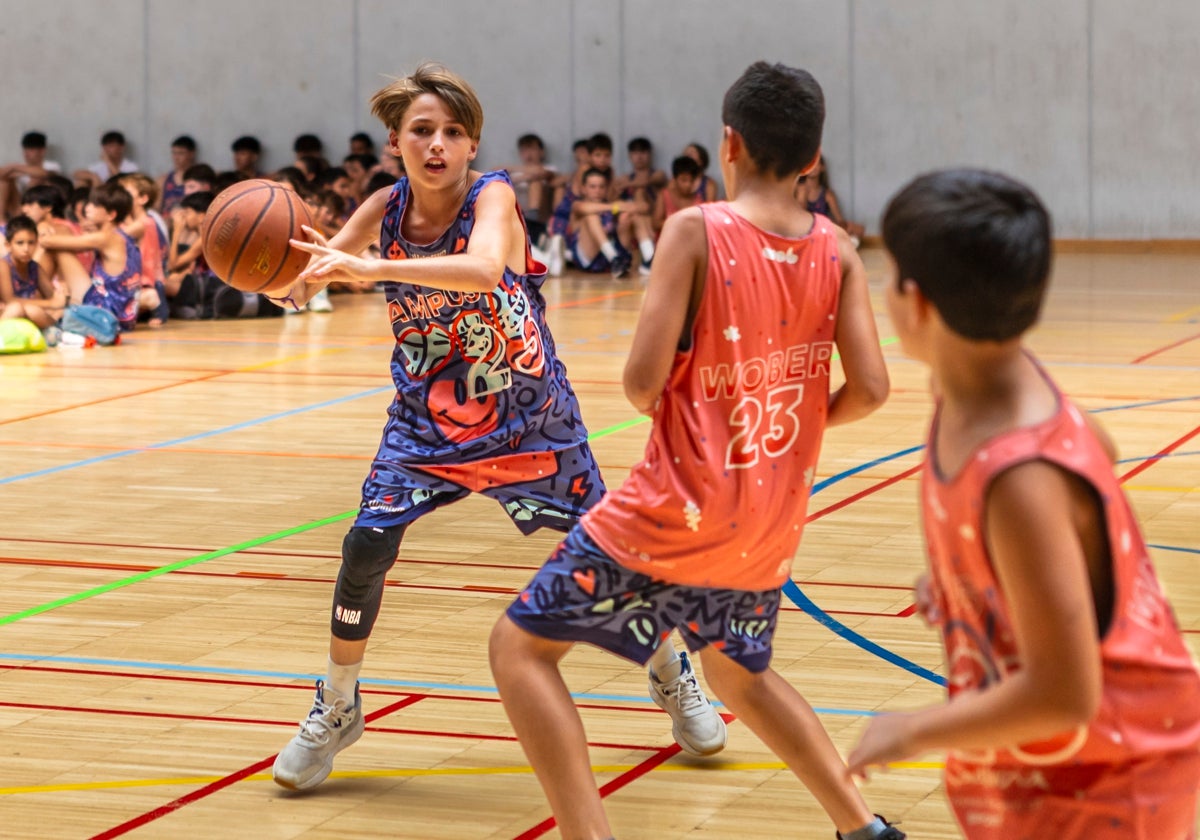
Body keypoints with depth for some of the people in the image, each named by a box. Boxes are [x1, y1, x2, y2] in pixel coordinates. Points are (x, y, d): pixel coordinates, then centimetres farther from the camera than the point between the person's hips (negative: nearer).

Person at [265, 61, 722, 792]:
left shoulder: (492, 197, -24)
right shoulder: (387, 209, -11)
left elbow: (482, 271, -46)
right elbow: (305, 285, -13)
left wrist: (369, 268, -55)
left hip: (527, 418, -2)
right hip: (426, 421, 3)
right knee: (367, 544, -14)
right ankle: (337, 710, 6)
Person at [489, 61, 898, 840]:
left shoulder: (696, 230, -13)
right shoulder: (837, 252, 0)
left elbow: (643, 382, -18)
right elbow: (869, 389, -7)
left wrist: (649, 391, 6)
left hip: (681, 510, -6)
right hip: (772, 522, 6)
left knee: (521, 646, 5)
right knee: (743, 671, 32)